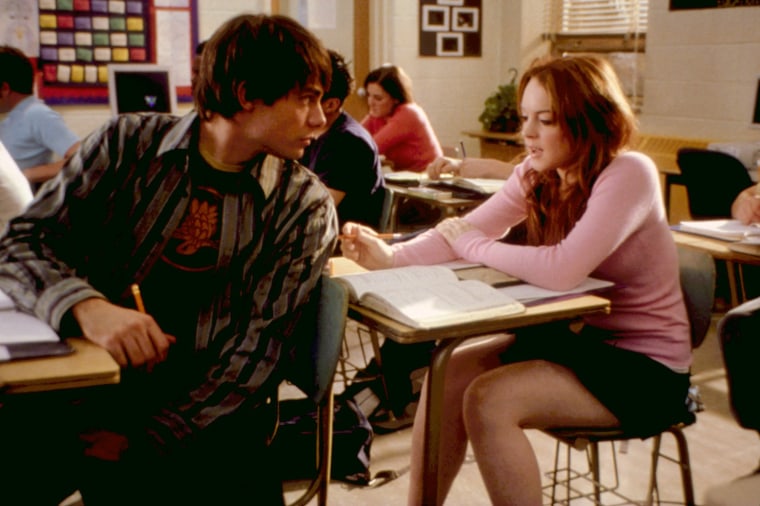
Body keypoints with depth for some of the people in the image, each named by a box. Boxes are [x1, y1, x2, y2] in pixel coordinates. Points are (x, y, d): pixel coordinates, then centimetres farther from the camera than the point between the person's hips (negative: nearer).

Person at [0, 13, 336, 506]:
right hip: (85, 380, 0)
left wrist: (147, 443, -15)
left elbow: (260, 348, -6)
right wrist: (85, 305, -24)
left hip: (205, 412, 0)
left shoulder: (305, 206, -2)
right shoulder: (129, 143, 1)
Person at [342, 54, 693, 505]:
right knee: (449, 375, -5)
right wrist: (389, 257, -24)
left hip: (644, 365, -7)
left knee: (488, 401, -21)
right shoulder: (537, 175, 1)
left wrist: (471, 245, -20)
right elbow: (465, 230, -6)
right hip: (577, 336, 7)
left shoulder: (629, 174, -22)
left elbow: (562, 270, -33)